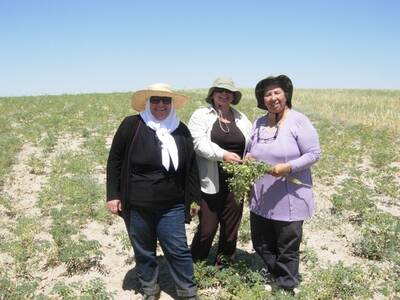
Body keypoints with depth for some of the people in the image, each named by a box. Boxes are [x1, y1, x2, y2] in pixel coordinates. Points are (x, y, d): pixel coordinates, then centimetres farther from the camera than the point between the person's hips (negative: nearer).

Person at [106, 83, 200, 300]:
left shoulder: (181, 130, 3)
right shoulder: (132, 125, -6)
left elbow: (191, 167, 10)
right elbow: (114, 161, -1)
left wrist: (194, 198, 10)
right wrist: (113, 195, -4)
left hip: (171, 206, 1)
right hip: (137, 206, -1)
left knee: (178, 250, 4)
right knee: (144, 251, 14)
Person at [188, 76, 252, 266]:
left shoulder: (242, 119, 15)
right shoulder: (201, 115, 1)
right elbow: (199, 142, -14)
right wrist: (222, 154, -27)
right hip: (210, 182, -4)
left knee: (231, 228, 12)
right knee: (207, 228, -1)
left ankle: (223, 267, 30)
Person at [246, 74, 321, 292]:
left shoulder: (298, 121, -10)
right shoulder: (258, 123, 8)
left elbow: (313, 154, -12)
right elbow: (251, 152, 19)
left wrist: (288, 167, -24)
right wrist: (247, 159, -5)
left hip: (289, 198, -6)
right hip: (261, 198, 6)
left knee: (287, 248, 7)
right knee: (261, 244, 17)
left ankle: (286, 287, 28)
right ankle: (276, 276, 40)